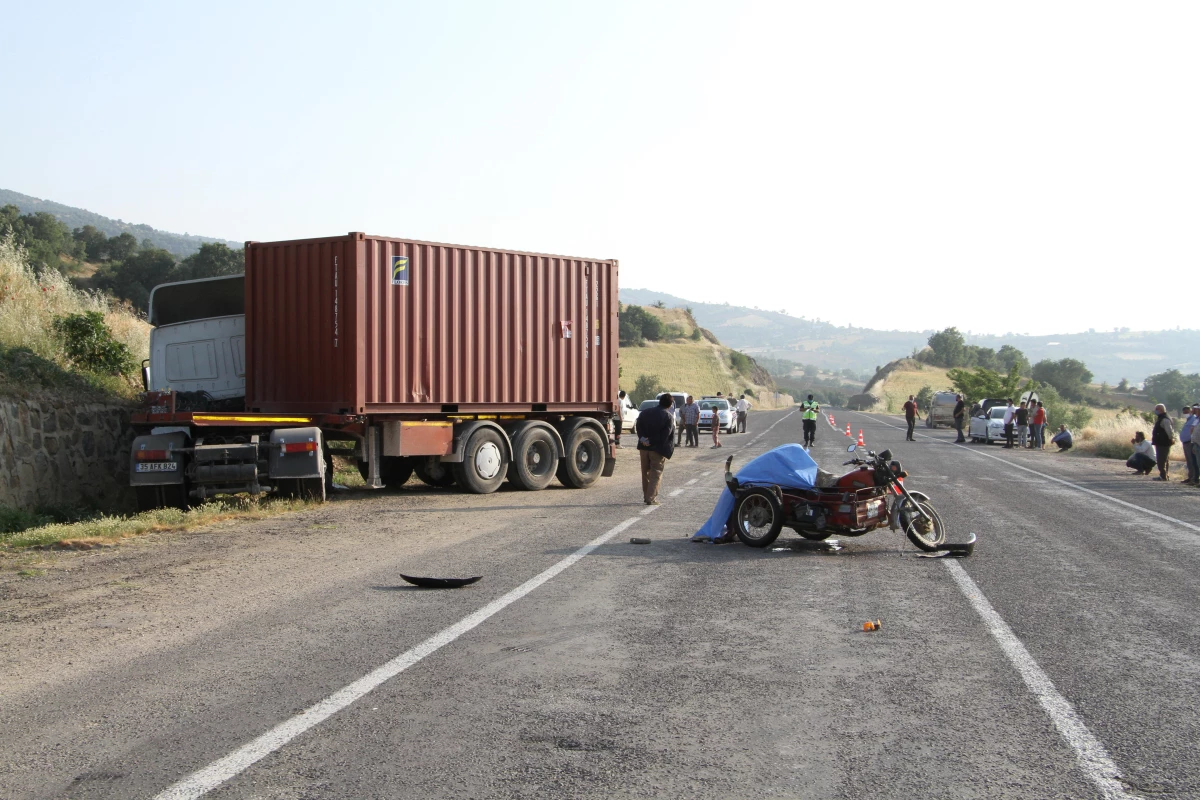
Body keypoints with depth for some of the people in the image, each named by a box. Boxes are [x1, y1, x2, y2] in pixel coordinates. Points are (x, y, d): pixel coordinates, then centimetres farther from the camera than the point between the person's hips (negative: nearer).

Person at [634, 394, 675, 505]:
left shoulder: (645, 413, 8)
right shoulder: (669, 417, -7)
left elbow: (638, 427, -1)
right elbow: (668, 435, -13)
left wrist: (642, 438, -9)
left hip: (644, 447, 4)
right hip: (658, 449, -4)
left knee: (646, 472, 16)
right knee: (656, 474, 2)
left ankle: (646, 495, 24)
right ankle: (651, 498, -4)